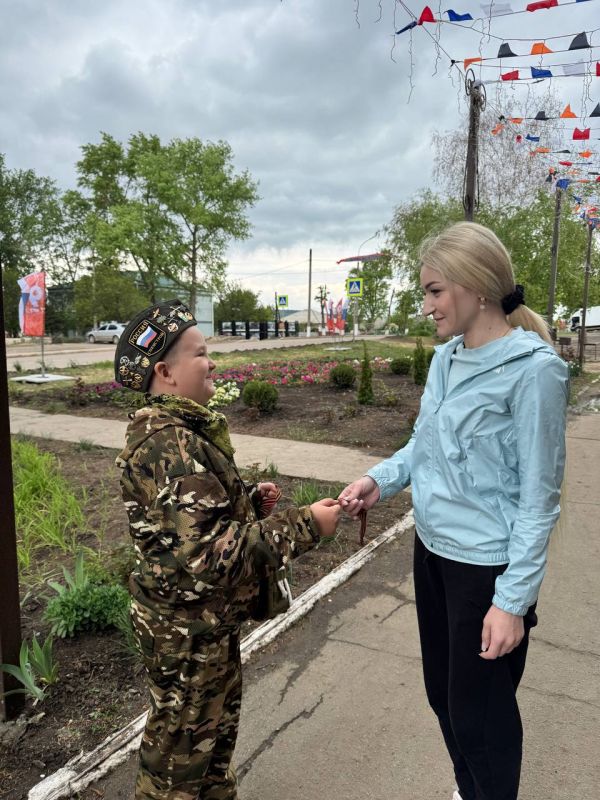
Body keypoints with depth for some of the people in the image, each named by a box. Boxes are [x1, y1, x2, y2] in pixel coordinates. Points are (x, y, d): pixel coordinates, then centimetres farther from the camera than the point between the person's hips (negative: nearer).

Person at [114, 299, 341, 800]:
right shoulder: (170, 446, -29)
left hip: (206, 615, 9)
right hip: (185, 626, -9)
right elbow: (211, 552, -33)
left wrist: (252, 500, -1)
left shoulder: (179, 429, 3)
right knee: (182, 740, 15)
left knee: (219, 719, 28)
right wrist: (304, 526, -28)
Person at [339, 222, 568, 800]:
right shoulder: (446, 358, 3)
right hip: (431, 551, 7)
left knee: (480, 711, 11)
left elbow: (539, 497, -17)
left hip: (486, 566, -7)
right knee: (442, 693, 23)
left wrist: (513, 599, -16)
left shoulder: (533, 369, -19)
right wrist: (379, 479, -6)